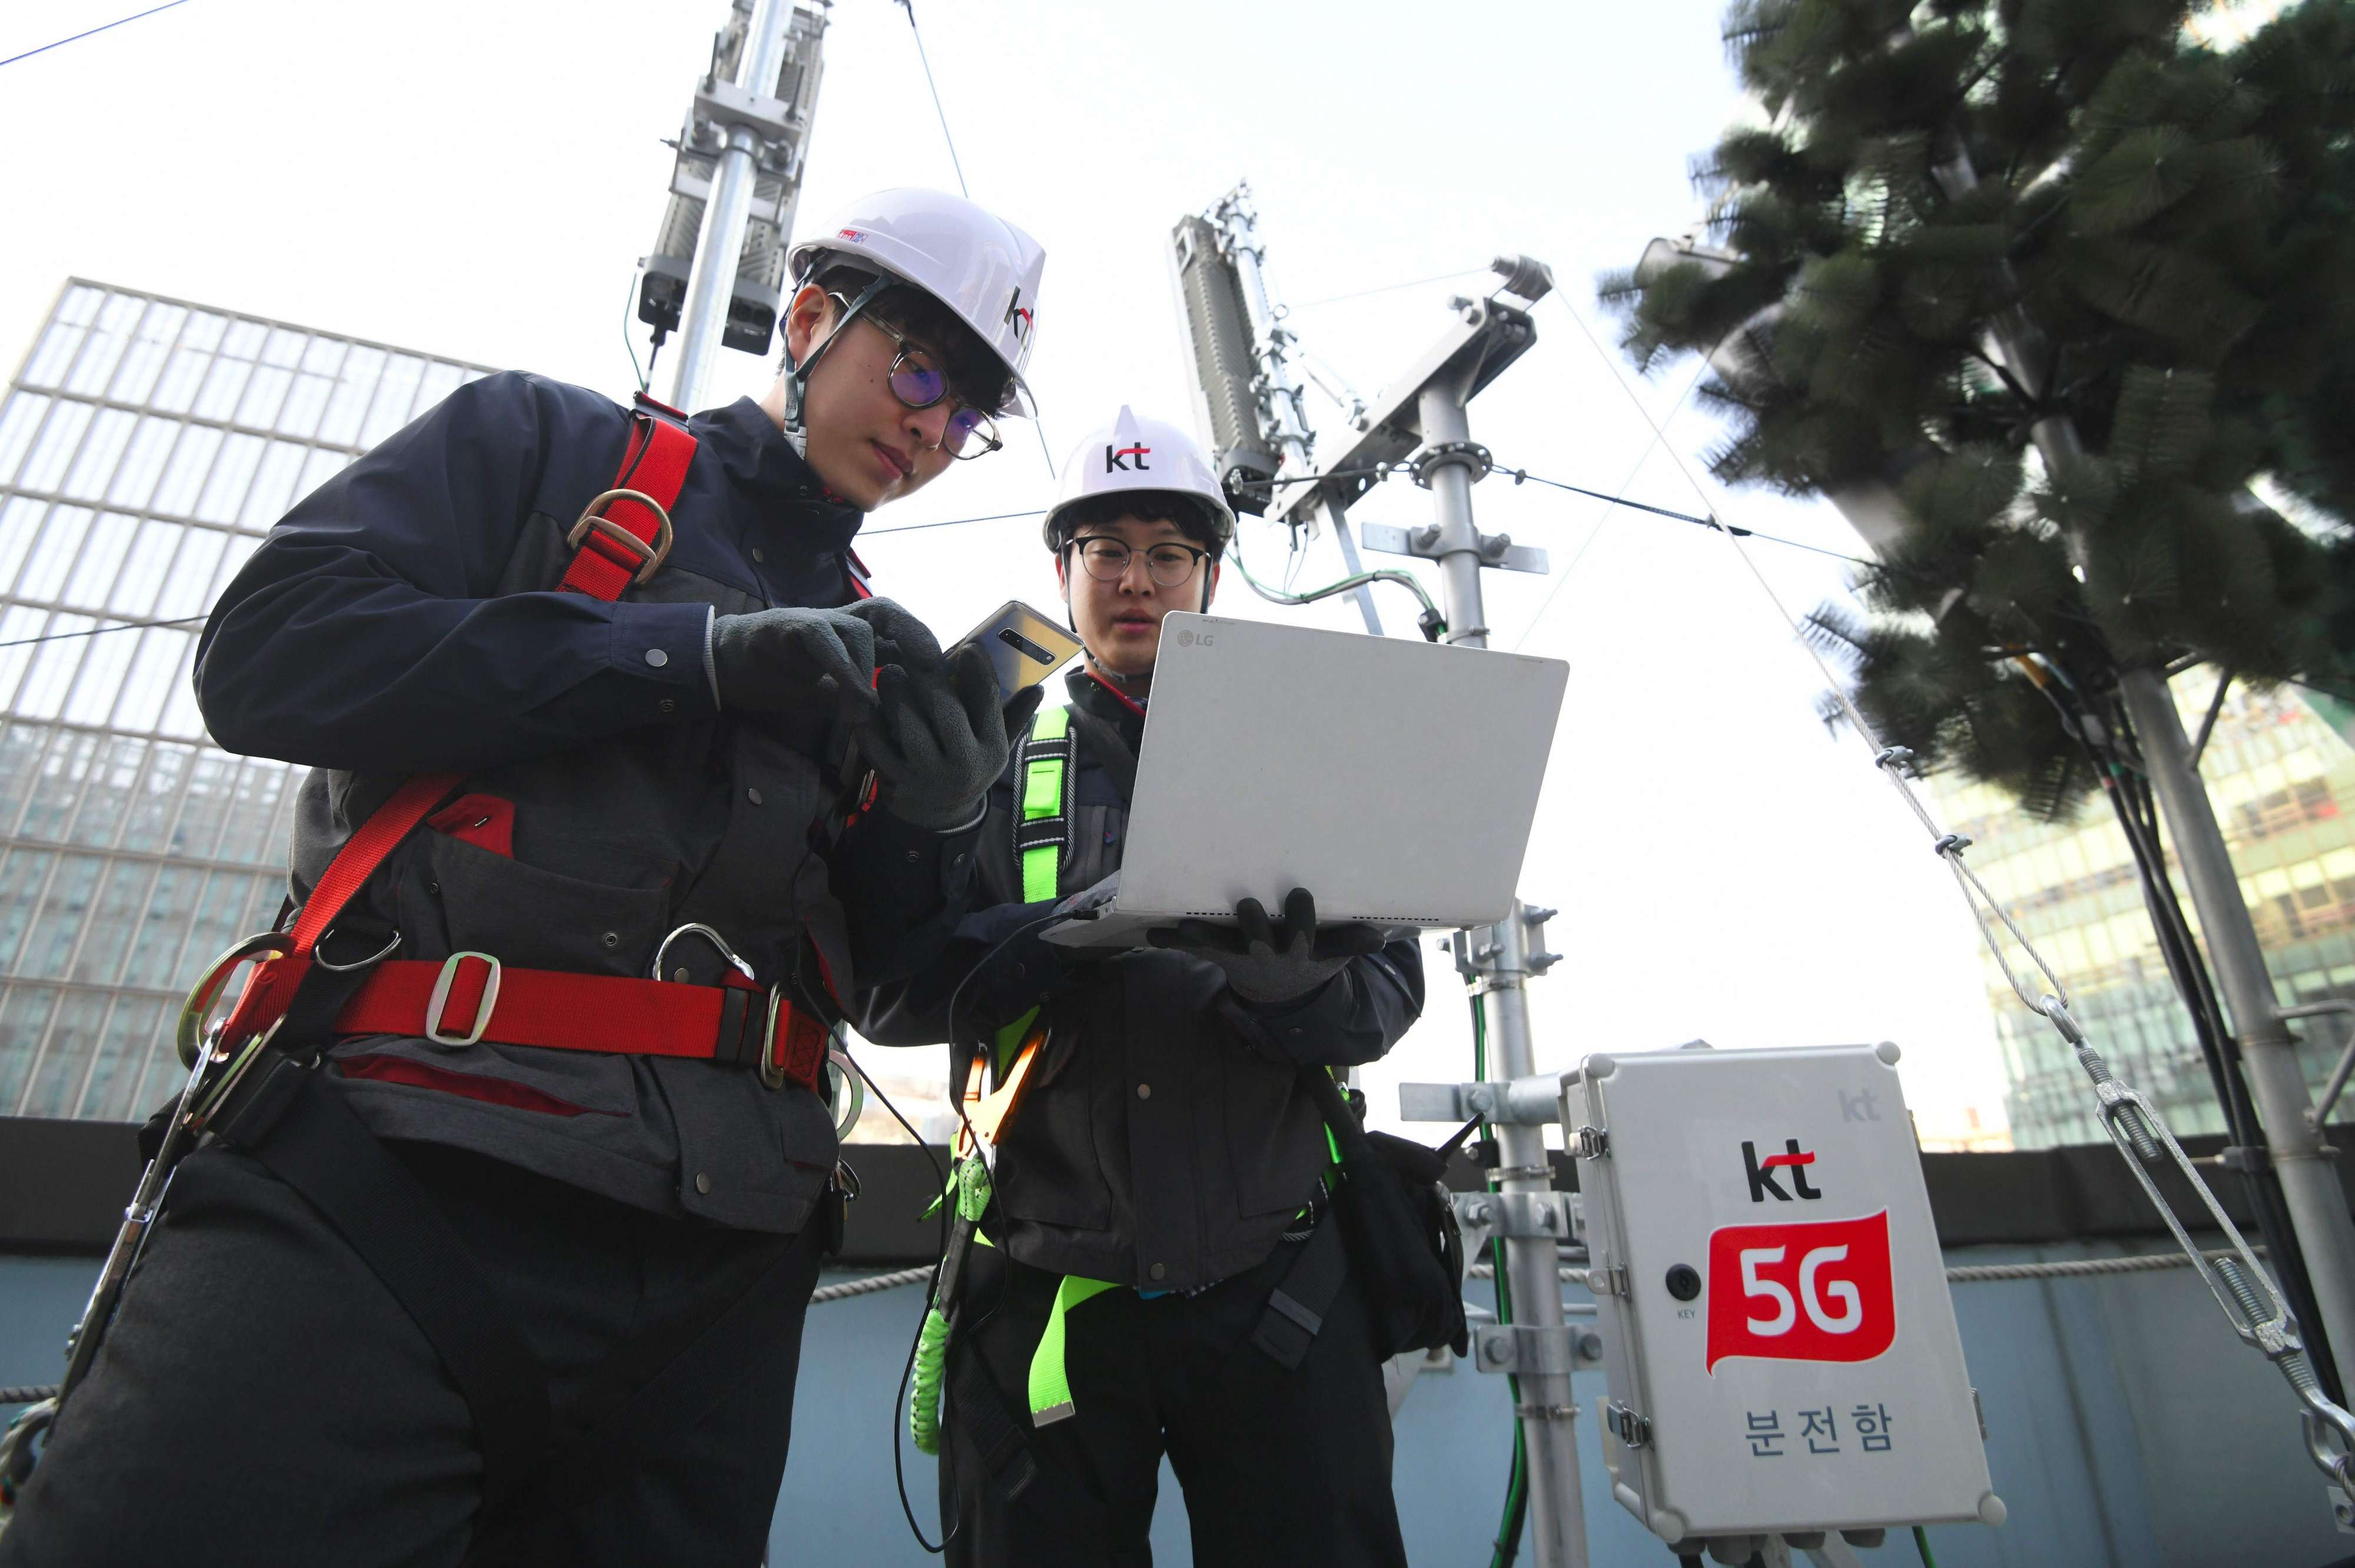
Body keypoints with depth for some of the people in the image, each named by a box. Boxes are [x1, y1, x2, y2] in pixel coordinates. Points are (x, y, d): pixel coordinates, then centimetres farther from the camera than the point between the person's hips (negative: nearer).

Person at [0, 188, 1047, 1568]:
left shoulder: (867, 644, 18)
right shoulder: (551, 447, 9)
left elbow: (869, 969, 15)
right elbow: (267, 650, -6)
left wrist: (935, 821, -7)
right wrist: (695, 653, -13)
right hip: (386, 1192, -3)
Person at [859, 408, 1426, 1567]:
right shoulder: (996, 758, 6)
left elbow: (1386, 999, -2)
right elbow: (892, 990, -6)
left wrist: (1288, 977, -25)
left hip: (1270, 1286, 1)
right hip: (1048, 1293, 0)